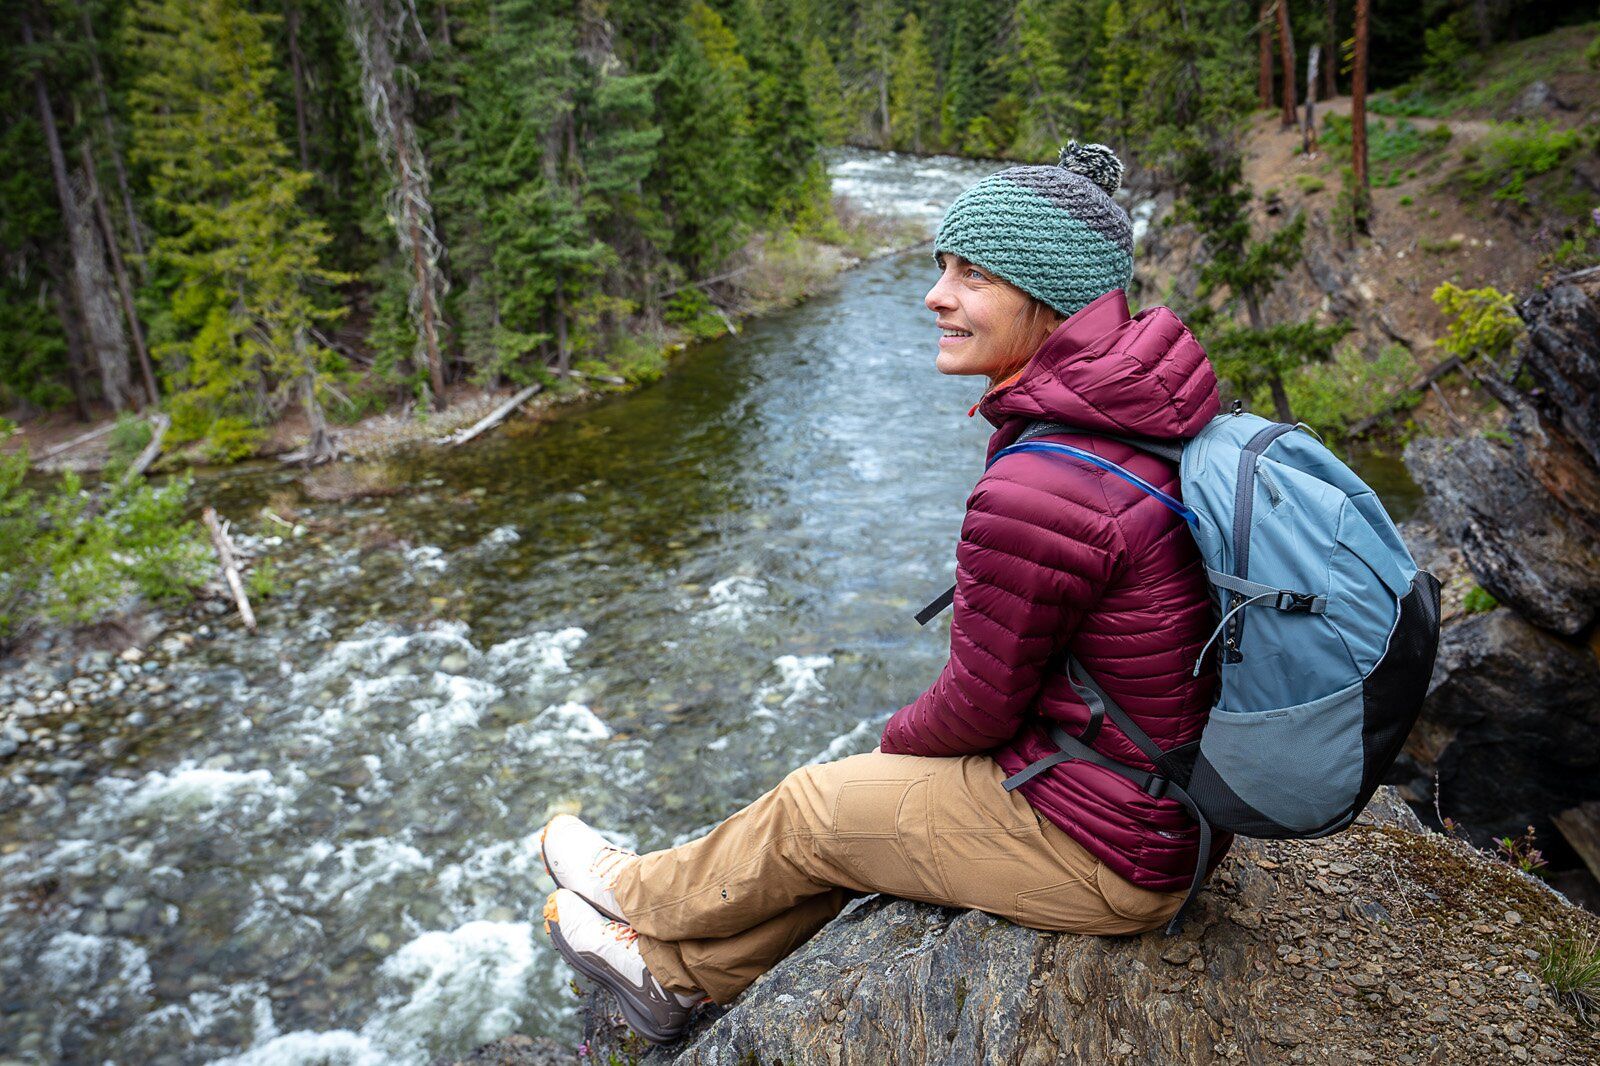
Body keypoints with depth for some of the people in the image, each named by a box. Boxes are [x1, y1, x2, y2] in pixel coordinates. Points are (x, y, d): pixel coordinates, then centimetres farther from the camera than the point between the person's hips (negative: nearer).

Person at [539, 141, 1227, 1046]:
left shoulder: (1038, 494, -32)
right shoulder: (1145, 408, -2)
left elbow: (981, 706, -18)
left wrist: (897, 745, 4)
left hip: (1104, 852, -8)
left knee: (811, 810, 10)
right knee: (856, 800, 21)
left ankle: (641, 894, 41)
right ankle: (674, 974, 41)